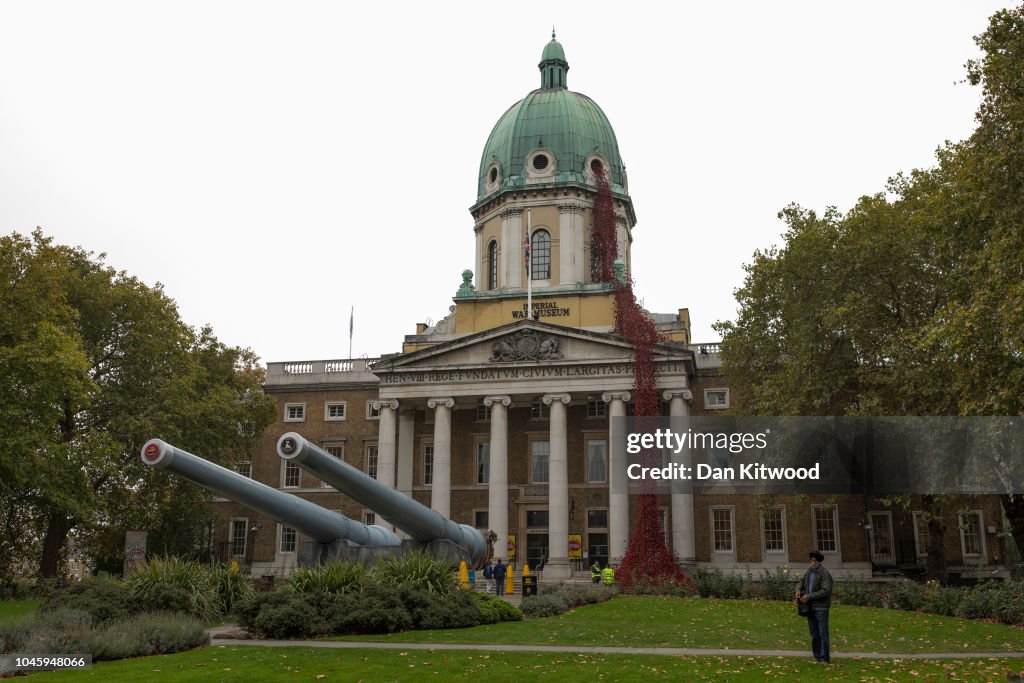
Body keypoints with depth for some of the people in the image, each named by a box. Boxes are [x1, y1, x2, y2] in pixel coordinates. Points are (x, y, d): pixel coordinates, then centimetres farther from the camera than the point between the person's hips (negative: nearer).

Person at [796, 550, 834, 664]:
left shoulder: (825, 574, -12)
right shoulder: (810, 571, 9)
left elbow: (825, 591, -20)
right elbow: (802, 580, 25)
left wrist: (808, 596, -19)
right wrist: (799, 590, 4)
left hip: (821, 608, -7)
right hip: (810, 607, 7)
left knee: (823, 633, -5)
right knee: (814, 634, 11)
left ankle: (824, 658, -2)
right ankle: (817, 656, 18)